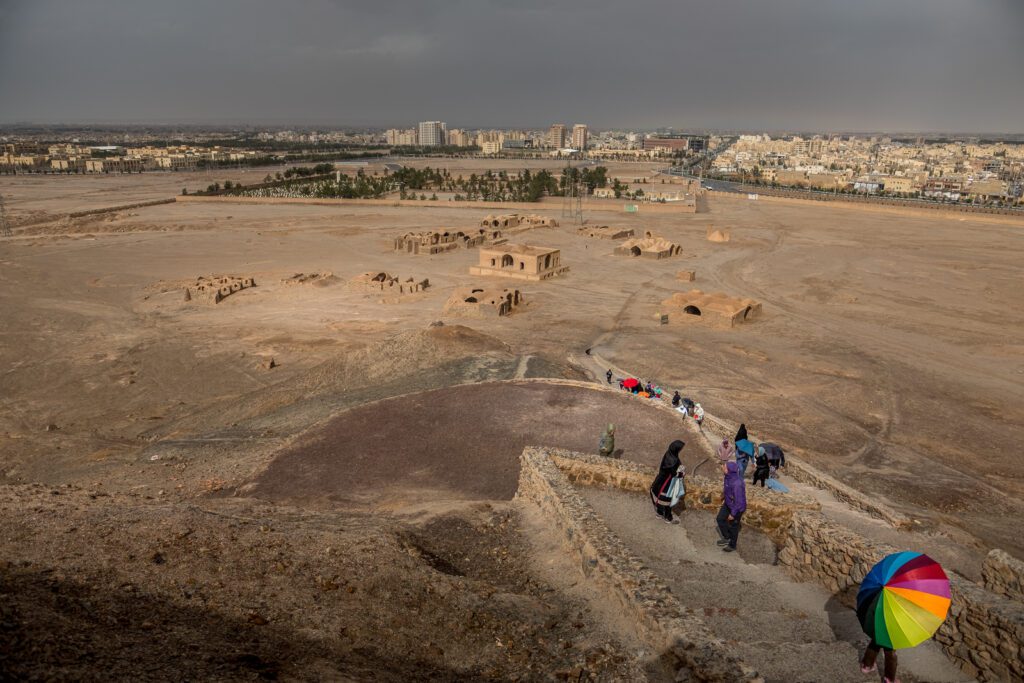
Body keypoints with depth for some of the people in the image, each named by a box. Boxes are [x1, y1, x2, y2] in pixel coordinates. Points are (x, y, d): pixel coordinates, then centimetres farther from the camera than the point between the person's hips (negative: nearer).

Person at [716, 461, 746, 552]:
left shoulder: (737, 484, -39)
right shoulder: (728, 476, -14)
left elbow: (739, 501, -30)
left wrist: (733, 514, -21)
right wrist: (724, 499, 21)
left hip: (737, 507, -8)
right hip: (728, 504, 8)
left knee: (733, 526, 13)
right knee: (720, 519, 18)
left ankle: (732, 546, 37)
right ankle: (727, 538, 40)